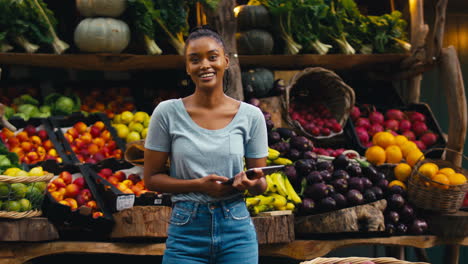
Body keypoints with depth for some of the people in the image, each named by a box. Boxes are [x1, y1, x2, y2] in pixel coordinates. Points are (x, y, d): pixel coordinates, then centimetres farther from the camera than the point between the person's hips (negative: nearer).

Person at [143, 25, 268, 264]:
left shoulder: (251, 116, 0)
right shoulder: (168, 113, -3)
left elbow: (261, 184, 6)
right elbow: (151, 178, 0)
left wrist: (250, 183, -18)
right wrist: (198, 185, -15)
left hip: (236, 231, 1)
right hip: (186, 232, -1)